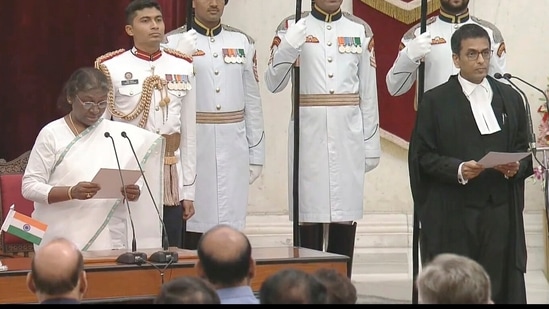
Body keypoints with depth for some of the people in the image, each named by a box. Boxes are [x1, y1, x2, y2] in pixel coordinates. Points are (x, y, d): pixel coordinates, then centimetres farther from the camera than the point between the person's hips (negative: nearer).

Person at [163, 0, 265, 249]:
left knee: (231, 220, 2)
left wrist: (256, 154, 10)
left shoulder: (243, 43, 11)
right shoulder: (173, 42, 1)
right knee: (191, 224, -4)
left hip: (233, 151, 3)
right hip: (191, 149, -3)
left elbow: (252, 101, 12)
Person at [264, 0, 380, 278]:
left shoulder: (360, 30, 9)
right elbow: (273, 84, -5)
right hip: (308, 138, -2)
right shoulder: (292, 27, 3)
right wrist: (288, 47, -21)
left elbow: (369, 91, 10)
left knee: (346, 218, 4)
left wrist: (371, 143, 8)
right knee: (308, 217, -2)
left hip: (349, 139, 2)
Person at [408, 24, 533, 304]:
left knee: (504, 288, -2)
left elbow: (525, 152, 16)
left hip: (501, 214, 3)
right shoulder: (435, 101, 3)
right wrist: (458, 170, -17)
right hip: (454, 215, -3)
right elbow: (423, 156, -1)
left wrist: (516, 167, -6)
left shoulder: (511, 98, 14)